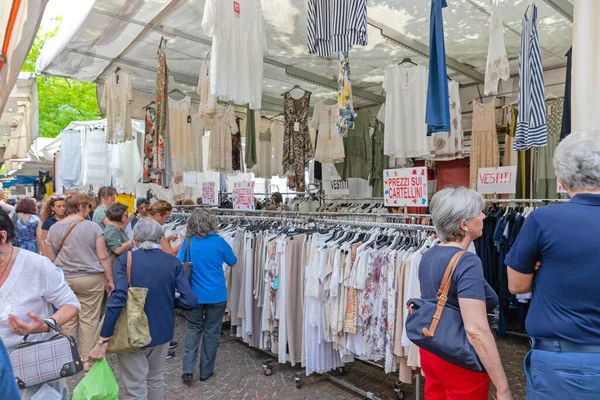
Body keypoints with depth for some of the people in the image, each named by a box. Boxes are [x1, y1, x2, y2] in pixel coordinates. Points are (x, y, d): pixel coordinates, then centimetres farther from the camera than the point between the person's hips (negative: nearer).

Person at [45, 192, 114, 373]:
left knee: (68, 320, 14)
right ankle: (87, 361, 12)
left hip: (64, 280, 4)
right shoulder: (92, 227, -10)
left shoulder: (54, 228, 3)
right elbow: (103, 257, -9)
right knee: (89, 320, 5)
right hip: (90, 279, -4)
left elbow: (50, 259, 8)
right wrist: (110, 279, -1)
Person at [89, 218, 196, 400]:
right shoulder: (173, 262, -6)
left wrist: (103, 339, -21)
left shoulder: (126, 259, -12)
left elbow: (118, 298, -24)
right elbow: (189, 301, -13)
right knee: (156, 380, 25)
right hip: (162, 332, 3)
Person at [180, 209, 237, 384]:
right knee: (211, 331, 12)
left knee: (193, 328, 18)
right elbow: (233, 262, 4)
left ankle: (188, 370, 12)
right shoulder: (219, 241, -10)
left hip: (194, 295, 1)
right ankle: (206, 371, 23)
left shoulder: (188, 241, -8)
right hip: (216, 295, -1)